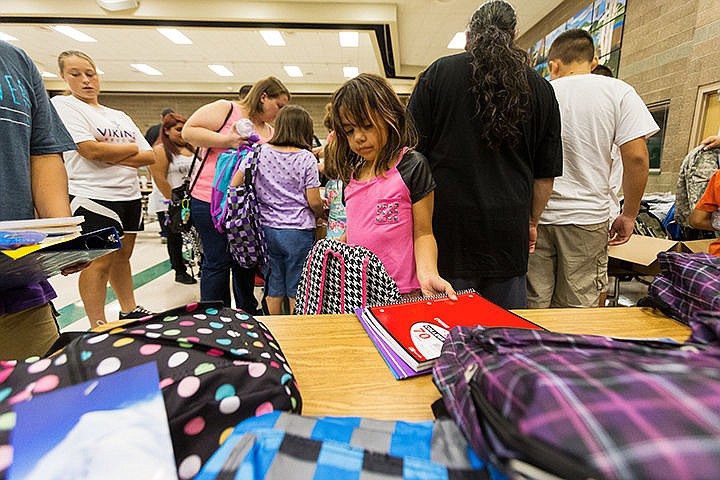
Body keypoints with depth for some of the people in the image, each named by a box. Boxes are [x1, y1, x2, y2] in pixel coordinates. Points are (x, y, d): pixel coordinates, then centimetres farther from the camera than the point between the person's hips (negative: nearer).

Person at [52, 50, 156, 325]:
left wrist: (112, 156, -7)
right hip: (93, 196, -6)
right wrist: (131, 149, 0)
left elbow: (150, 157, 9)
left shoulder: (119, 116, 19)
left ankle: (130, 311, 22)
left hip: (129, 195, 6)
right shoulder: (62, 104, 1)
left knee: (122, 256, 12)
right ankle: (98, 328, 5)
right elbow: (90, 149, -14)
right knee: (99, 261, -5)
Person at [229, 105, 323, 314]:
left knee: (273, 291, 17)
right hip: (298, 233, -3)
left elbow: (234, 185, 1)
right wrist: (319, 213, 12)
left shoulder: (259, 152, 0)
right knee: (297, 292, 10)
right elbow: (314, 202, -9)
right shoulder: (306, 158, -8)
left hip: (267, 229, 4)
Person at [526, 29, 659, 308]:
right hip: (586, 217, 0)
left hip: (534, 215, 1)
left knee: (533, 305, 10)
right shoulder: (619, 92, 2)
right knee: (578, 309, 10)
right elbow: (636, 157, -6)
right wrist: (628, 214, 5)